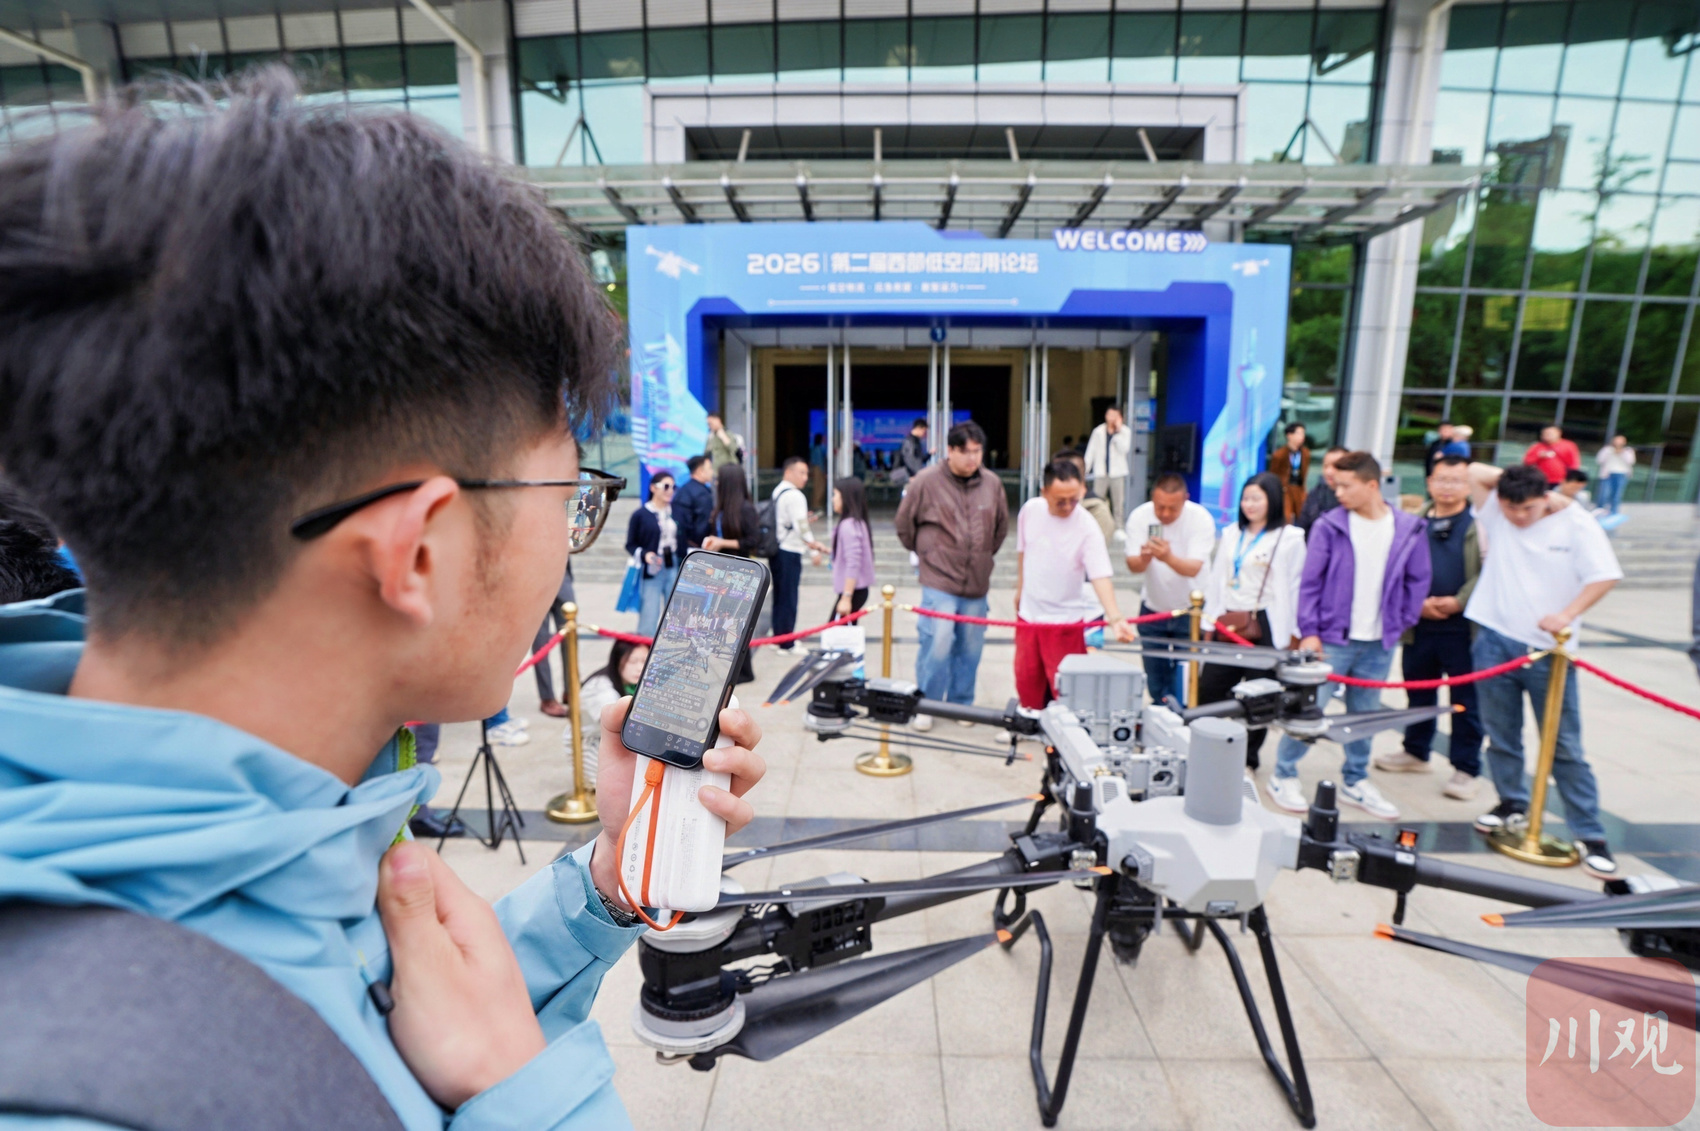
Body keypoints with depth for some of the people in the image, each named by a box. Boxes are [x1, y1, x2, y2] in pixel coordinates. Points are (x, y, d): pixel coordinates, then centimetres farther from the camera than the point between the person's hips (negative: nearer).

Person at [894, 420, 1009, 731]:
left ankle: (961, 704, 28)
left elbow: (1002, 526, 20)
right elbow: (905, 524, 4)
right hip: (939, 581, -4)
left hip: (978, 583, 4)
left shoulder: (992, 483, 4)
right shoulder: (926, 482, -7)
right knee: (937, 645, -9)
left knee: (970, 648, 10)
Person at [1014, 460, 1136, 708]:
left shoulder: (1088, 528, -21)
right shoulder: (1030, 510, -7)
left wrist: (1115, 618, -43)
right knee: (1026, 683, 16)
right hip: (1028, 615, 5)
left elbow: (1100, 576, -29)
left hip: (1064, 621, -4)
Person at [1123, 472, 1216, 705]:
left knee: (1184, 679, -1)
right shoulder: (1139, 516, -15)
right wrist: (1144, 557, -43)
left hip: (1189, 609, -2)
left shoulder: (1201, 518, -20)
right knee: (1155, 677, 12)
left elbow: (1194, 568, -29)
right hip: (1152, 608, 2)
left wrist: (1168, 558, -50)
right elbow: (1133, 566, -19)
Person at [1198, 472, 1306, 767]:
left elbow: (1295, 587, -6)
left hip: (1265, 626, -5)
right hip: (1228, 624, 5)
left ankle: (1248, 757, 21)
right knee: (1208, 688, 1)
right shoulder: (1231, 534, 13)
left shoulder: (1290, 538, -3)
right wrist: (1210, 620, 12)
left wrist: (1293, 633, -9)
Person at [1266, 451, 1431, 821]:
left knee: (1366, 715, 14)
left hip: (1379, 644, 3)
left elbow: (1418, 581, 10)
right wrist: (1309, 631, -10)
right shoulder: (1329, 526, -7)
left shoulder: (1409, 529, 0)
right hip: (1332, 637, -3)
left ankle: (1356, 782, 30)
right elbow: (1310, 582, -6)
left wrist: (1401, 623, 4)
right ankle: (1283, 777, 13)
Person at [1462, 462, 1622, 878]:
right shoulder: (1496, 515, 3)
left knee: (1565, 747, 2)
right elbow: (1475, 473, 2)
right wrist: (1515, 479, -2)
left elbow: (1605, 575, -9)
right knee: (1501, 736, 13)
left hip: (1549, 650, -3)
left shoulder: (1576, 523, -5)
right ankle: (1512, 805, 30)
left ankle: (1590, 835, 13)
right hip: (1494, 642, 3)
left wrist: (1567, 614, -22)